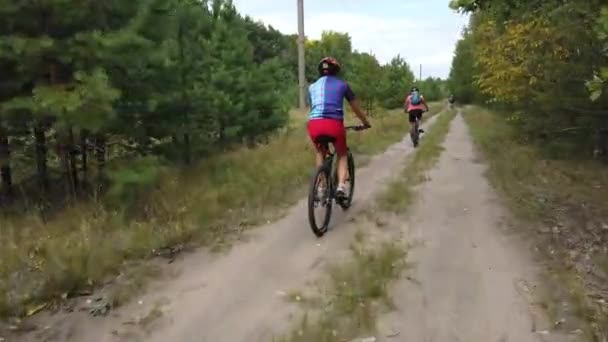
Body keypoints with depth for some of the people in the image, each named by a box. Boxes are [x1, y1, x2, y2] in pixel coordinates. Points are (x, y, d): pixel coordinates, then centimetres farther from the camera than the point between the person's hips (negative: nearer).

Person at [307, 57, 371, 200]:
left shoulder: (312, 87, 23)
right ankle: (341, 185, 1)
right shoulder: (342, 85, 17)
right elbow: (356, 108, 24)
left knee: (320, 153, 30)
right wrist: (366, 123, 39)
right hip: (334, 124, -2)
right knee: (342, 155, 22)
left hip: (314, 124, 2)